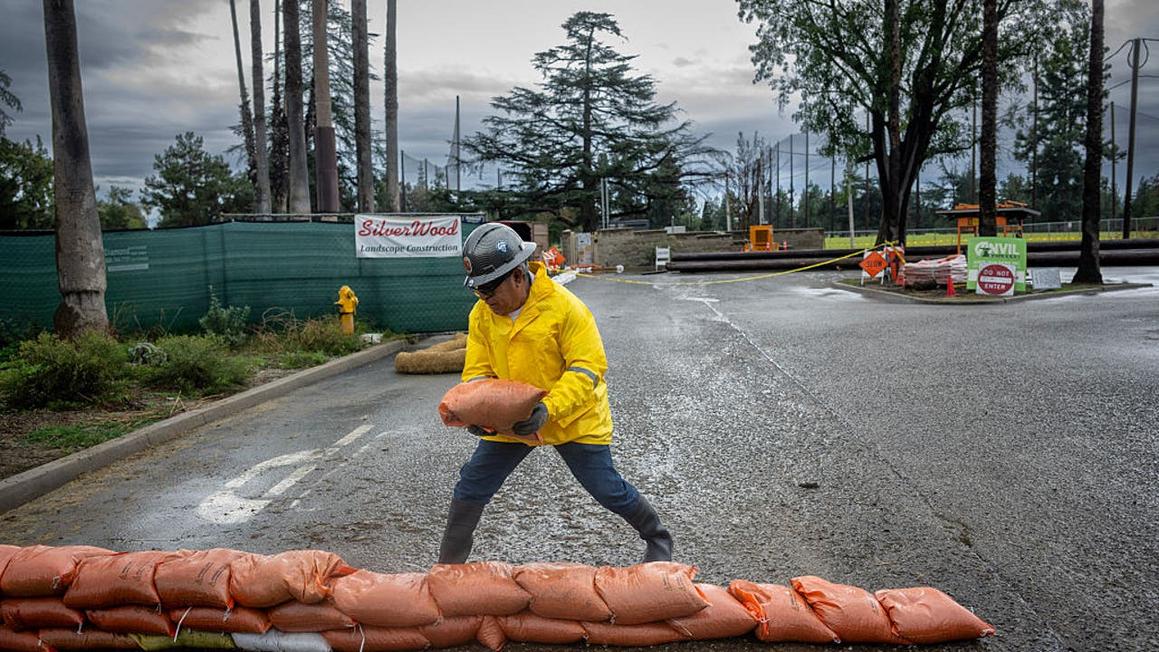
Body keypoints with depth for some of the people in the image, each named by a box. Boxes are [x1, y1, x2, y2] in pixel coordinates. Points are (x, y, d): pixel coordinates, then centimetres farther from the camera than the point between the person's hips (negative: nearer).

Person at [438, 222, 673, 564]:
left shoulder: (564, 306, -23)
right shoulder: (482, 314, -7)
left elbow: (587, 368, -24)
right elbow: (478, 371, -3)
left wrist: (548, 409, -37)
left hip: (573, 420, -4)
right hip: (510, 421, 5)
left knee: (607, 489, 3)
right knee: (470, 488, 4)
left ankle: (657, 537, 31)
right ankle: (448, 565, 24)